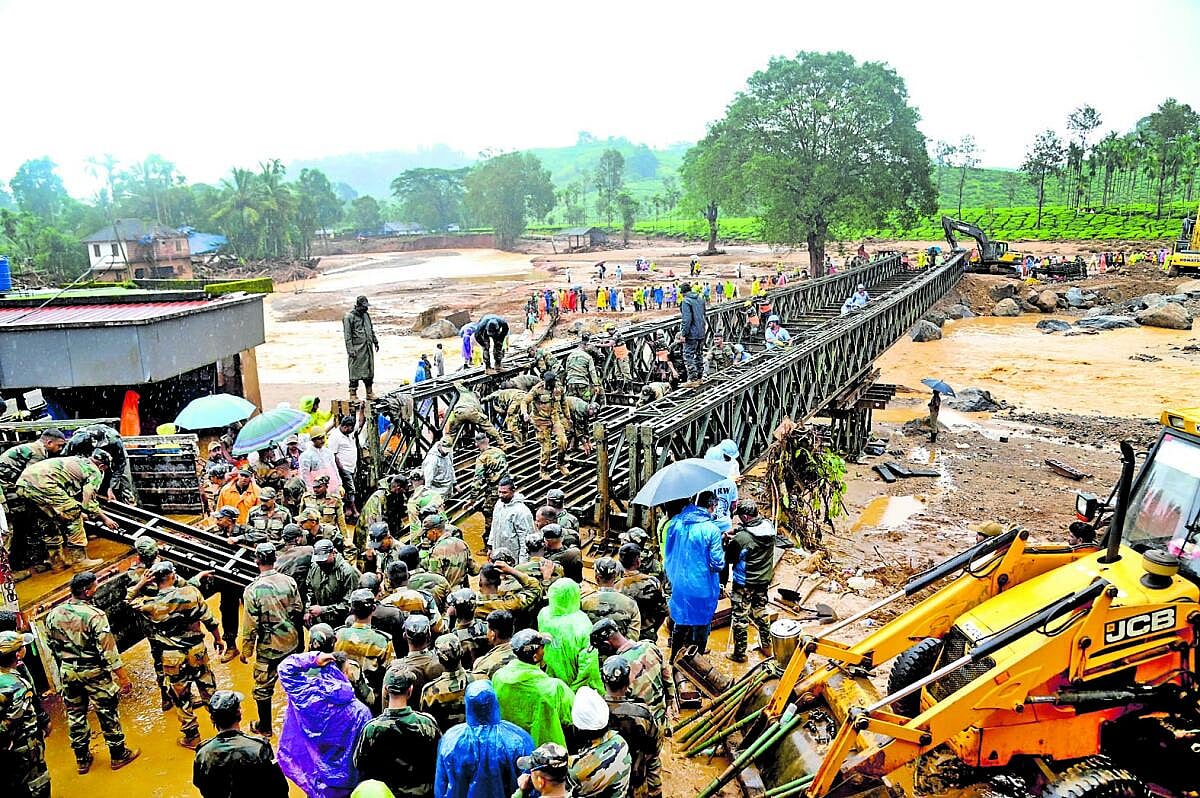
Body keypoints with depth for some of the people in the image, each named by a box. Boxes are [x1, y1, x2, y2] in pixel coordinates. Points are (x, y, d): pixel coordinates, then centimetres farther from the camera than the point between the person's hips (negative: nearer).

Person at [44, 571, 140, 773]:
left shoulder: (53, 615, -3)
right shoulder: (95, 615, -22)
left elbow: (52, 645, 10)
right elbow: (108, 650, -21)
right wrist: (123, 678, -14)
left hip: (67, 672, 6)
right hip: (94, 672, -6)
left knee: (75, 715, 17)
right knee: (108, 713, 8)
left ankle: (82, 759, 30)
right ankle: (118, 755, 20)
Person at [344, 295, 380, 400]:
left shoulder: (366, 315, 13)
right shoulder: (349, 317, -9)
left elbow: (371, 329, 25)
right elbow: (347, 336, -12)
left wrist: (375, 341, 23)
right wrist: (350, 350, -17)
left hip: (368, 347, 7)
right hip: (357, 349, -7)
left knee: (369, 370, 11)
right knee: (355, 371, -5)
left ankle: (369, 392, 19)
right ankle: (353, 394, 1)